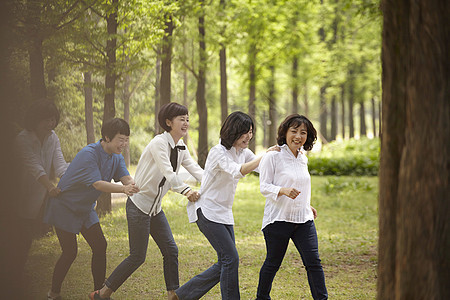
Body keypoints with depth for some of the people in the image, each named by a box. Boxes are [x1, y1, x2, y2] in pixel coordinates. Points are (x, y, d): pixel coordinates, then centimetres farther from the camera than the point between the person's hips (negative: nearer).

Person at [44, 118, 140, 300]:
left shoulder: (116, 157, -1)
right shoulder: (89, 154, -27)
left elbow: (126, 178, -16)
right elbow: (97, 184, -35)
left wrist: (134, 186, -41)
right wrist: (123, 189, -49)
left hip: (86, 209, 8)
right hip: (65, 207, -8)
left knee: (100, 246, 0)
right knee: (70, 252, -7)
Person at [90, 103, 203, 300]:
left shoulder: (181, 149, 7)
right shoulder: (159, 143, -19)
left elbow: (196, 170, -2)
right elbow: (168, 172, -31)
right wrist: (185, 190, -45)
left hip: (155, 208, 8)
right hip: (139, 205, -8)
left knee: (171, 250, 4)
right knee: (138, 256, -4)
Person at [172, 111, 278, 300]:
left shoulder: (243, 152, 8)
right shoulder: (218, 152, -18)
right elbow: (238, 172, -35)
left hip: (224, 214, 9)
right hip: (207, 212, -9)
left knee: (225, 264, 6)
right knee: (231, 258, -14)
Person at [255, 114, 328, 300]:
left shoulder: (302, 158, 12)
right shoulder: (273, 157, -8)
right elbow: (264, 187, -9)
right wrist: (284, 191, -26)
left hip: (304, 220, 5)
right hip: (278, 219, -5)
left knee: (313, 262, -4)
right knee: (273, 263, 7)